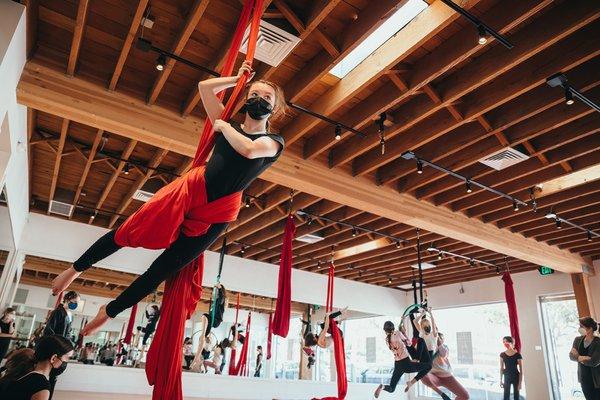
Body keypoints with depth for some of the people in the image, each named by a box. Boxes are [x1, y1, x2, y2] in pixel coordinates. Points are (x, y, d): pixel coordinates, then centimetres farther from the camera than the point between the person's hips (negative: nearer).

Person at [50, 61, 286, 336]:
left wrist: (224, 126, -6)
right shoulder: (229, 125, 11)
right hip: (191, 188, 3)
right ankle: (76, 268, 32)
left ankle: (109, 312, 27)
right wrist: (237, 79, 23)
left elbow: (248, 150, -21)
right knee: (128, 231, 4)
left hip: (219, 212, -2)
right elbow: (204, 86, 17)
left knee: (163, 268, 6)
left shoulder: (274, 142, 2)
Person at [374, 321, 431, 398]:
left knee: (391, 389, 18)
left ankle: (382, 387, -19)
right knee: (428, 366, 12)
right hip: (406, 363, -5)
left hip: (397, 365, 5)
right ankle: (411, 383, 1)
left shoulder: (387, 339, 6)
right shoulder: (397, 333, -7)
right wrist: (403, 332, 15)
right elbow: (408, 343, 4)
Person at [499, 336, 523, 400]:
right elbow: (501, 368, 5)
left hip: (516, 377, -3)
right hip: (507, 377, 3)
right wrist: (501, 380, 4)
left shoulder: (518, 355, -11)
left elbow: (521, 370, -9)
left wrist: (520, 383, -11)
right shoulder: (502, 355, -1)